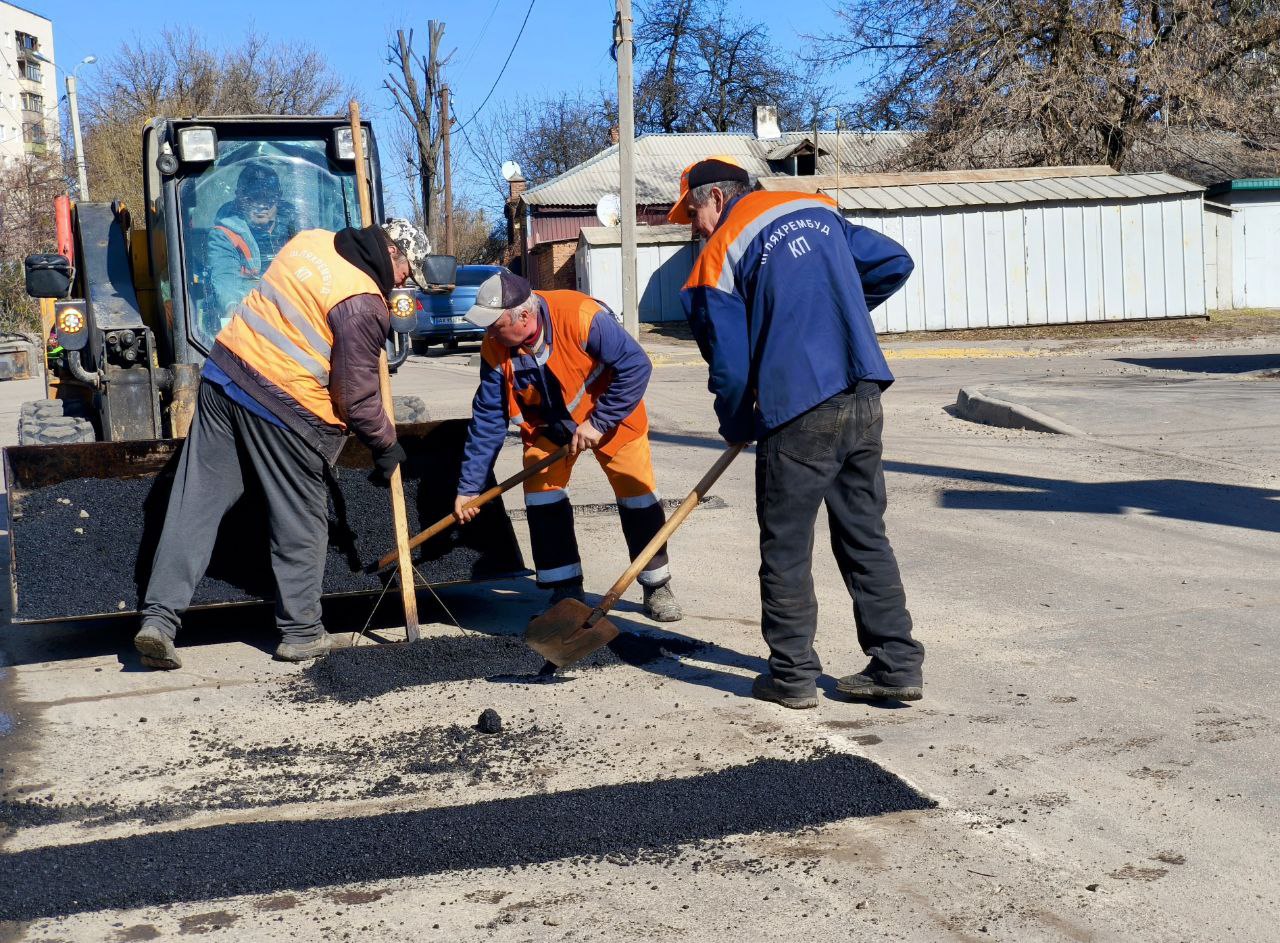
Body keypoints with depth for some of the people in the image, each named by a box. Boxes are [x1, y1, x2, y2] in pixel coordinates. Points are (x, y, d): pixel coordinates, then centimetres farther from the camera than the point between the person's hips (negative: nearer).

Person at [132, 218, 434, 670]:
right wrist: (386, 445, 3)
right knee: (300, 521, 9)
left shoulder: (310, 240, 8)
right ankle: (301, 632, 20)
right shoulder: (364, 304, -14)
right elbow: (357, 396, -11)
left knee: (194, 505, 8)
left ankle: (158, 618, 7)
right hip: (283, 406, -7)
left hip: (224, 371, 7)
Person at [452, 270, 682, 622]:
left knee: (637, 491, -6)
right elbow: (487, 420, -12)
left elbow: (636, 365, -30)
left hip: (611, 411, -3)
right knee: (541, 491, -7)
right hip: (547, 424, 4)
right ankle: (566, 590, 6)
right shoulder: (495, 349, -21)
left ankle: (657, 587, 10)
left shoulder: (581, 316, -36)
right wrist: (468, 487, -13)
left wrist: (599, 423, -30)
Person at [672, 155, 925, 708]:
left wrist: (736, 429, 11)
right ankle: (896, 664, 16)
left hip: (798, 413, -6)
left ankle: (793, 676, 12)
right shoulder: (817, 209, 15)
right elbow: (894, 263, 18)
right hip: (864, 398, 6)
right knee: (866, 536, 14)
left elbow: (730, 367, -6)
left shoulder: (720, 258, -3)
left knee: (786, 547, 6)